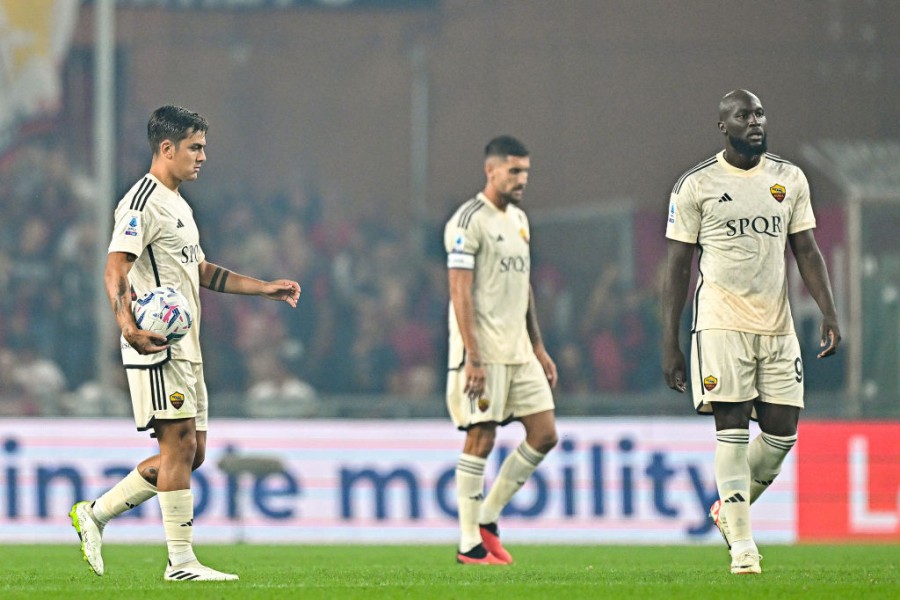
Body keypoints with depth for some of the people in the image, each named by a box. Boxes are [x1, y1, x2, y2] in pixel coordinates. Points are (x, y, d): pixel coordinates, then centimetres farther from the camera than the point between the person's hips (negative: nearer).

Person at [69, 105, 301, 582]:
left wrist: (264, 288, 27)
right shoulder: (142, 203, -10)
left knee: (191, 452, 9)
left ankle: (94, 514, 16)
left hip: (185, 348, 10)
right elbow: (116, 267, -21)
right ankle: (181, 561, -7)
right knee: (180, 444, -10)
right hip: (156, 345, -10)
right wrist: (126, 323, -37)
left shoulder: (178, 206, 22)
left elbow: (200, 270, 32)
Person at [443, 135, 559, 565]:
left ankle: (487, 519, 14)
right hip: (483, 351, -8)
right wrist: (473, 358, -21)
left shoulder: (519, 219, 16)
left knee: (544, 435, 4)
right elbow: (460, 292, -15)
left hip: (518, 351, 8)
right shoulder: (468, 222, -10)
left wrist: (538, 348, 19)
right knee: (481, 438, -6)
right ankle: (469, 544, 0)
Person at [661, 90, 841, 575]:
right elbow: (677, 267, 1)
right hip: (721, 324, -4)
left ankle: (729, 508, 26)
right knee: (732, 429, -8)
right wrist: (669, 345, -3)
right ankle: (741, 543, -5)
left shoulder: (790, 180, 10)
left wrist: (829, 313, -4)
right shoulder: (696, 185, -1)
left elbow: (807, 252, 11)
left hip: (777, 325, 4)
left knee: (782, 432, 2)